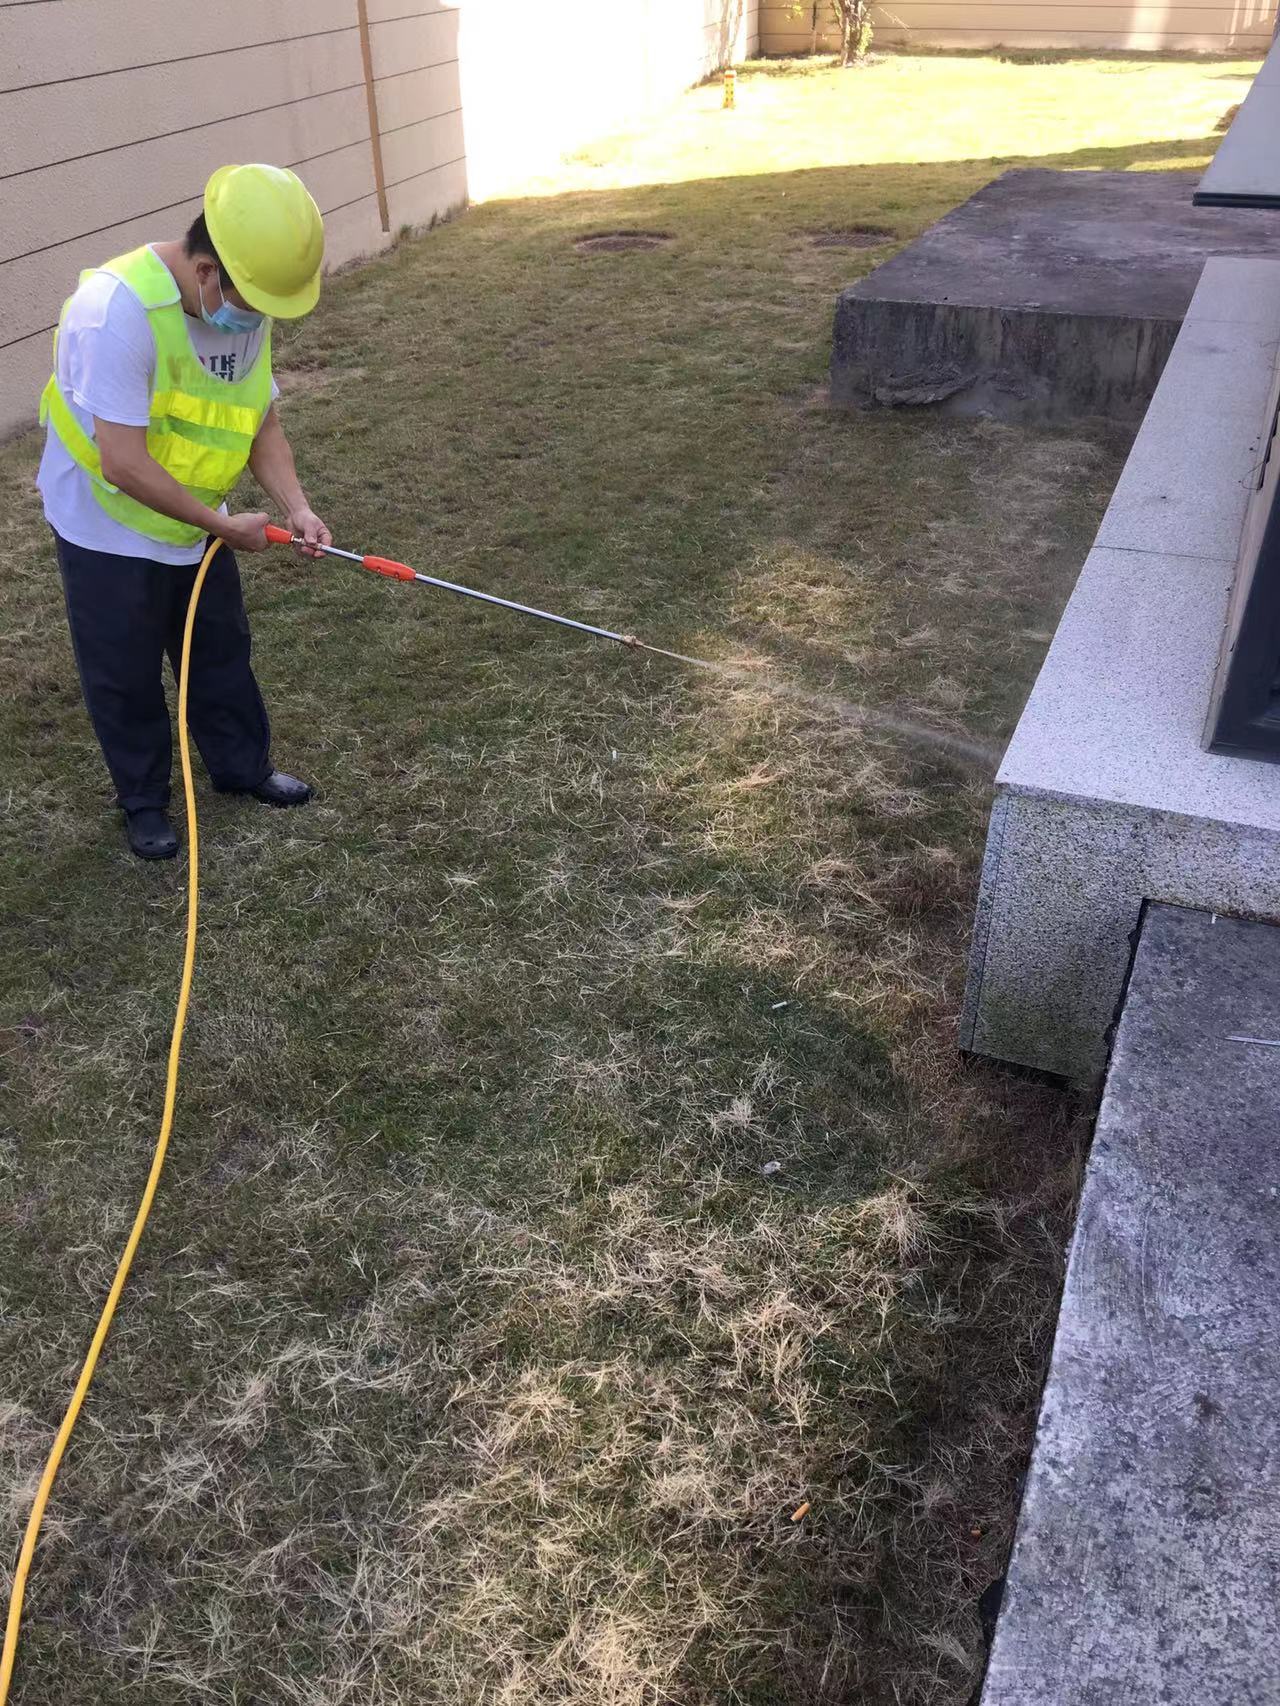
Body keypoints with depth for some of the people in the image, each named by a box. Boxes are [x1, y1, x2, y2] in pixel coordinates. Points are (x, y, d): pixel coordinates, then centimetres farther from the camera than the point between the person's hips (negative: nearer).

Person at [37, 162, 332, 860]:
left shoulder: (247, 304, -9)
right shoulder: (118, 308, -33)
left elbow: (262, 422, 1)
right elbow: (123, 466, -33)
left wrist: (296, 508, -15)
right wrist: (226, 526, -25)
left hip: (194, 524, 6)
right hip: (109, 530, -6)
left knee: (223, 652, 19)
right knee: (126, 677, 8)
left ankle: (242, 765, 40)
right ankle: (143, 802, 29)